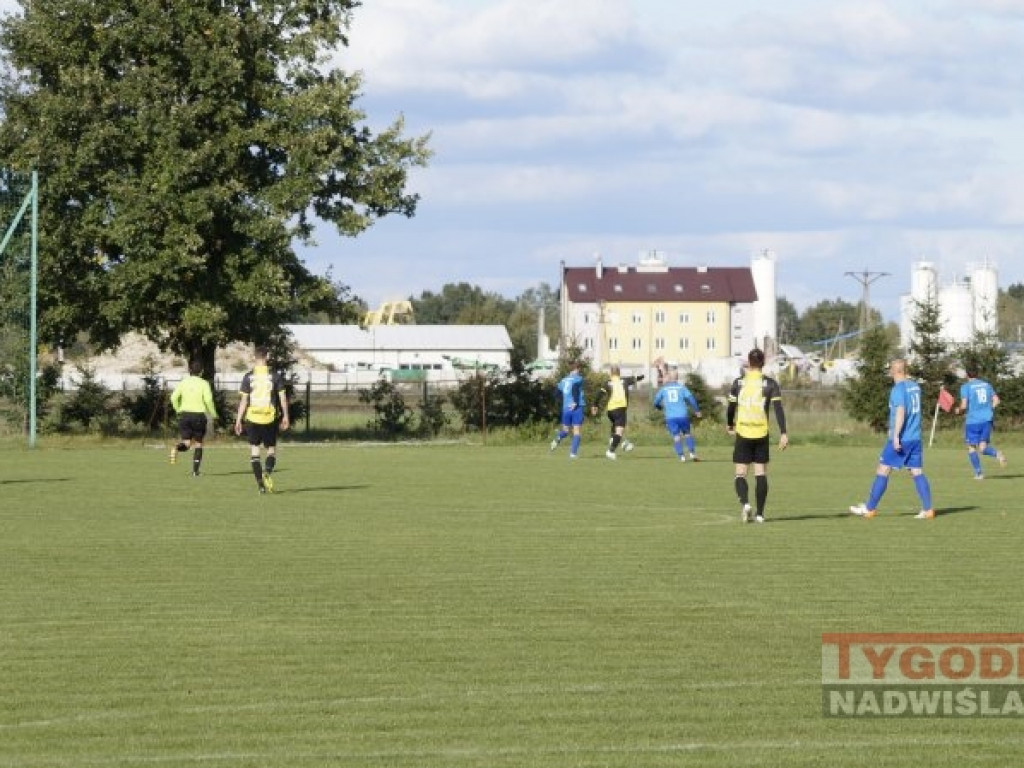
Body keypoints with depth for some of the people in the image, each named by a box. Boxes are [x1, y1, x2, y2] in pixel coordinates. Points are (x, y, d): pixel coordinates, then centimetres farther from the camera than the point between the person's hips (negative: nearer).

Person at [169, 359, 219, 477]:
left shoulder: (183, 382, 5)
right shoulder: (203, 383, -4)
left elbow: (174, 398, -1)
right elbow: (208, 399, -13)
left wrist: (178, 410, 15)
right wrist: (213, 413, 2)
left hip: (184, 415, 2)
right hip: (199, 414, -2)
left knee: (186, 443, 5)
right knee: (198, 443, 11)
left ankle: (177, 448, -31)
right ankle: (195, 470, 6)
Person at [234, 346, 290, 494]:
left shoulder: (248, 377, -1)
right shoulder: (275, 376, -1)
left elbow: (243, 400, -2)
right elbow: (282, 397, 0)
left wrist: (238, 420, 4)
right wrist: (285, 417, 9)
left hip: (252, 418, 0)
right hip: (270, 419, 0)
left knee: (254, 450, 8)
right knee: (271, 449, 11)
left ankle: (261, 484, 1)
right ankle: (268, 471, -20)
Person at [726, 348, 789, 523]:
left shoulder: (738, 383, 1)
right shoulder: (770, 384, -1)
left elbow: (731, 407, 6)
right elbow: (778, 409, -9)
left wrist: (729, 426, 25)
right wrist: (783, 434, -11)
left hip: (743, 433, 0)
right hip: (761, 434, 0)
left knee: (741, 473, 4)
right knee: (761, 474, 8)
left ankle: (745, 503, -21)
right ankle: (759, 513, 6)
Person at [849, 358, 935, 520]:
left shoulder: (898, 389, -12)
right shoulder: (915, 386, 12)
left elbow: (901, 412, -21)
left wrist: (896, 436, -23)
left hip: (900, 440, -7)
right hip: (915, 438, 7)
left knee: (882, 471, 1)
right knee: (918, 473, 5)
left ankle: (870, 508, 6)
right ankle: (927, 509, -4)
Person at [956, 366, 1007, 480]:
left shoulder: (966, 387, -5)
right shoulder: (986, 384, 11)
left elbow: (964, 405, -12)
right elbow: (996, 400, 10)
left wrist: (959, 410, 9)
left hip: (973, 420, -4)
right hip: (987, 419, 4)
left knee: (971, 448, 9)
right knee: (983, 447, 7)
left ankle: (978, 473, 4)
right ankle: (997, 454, -24)